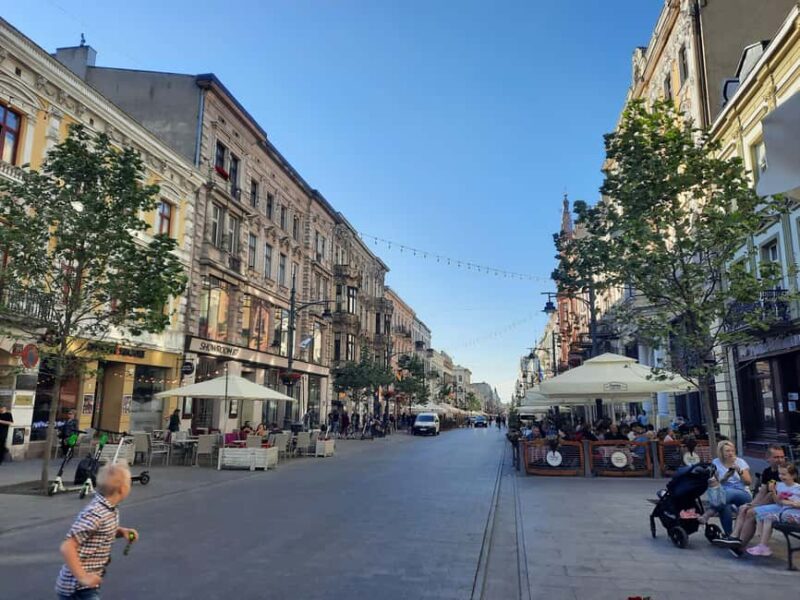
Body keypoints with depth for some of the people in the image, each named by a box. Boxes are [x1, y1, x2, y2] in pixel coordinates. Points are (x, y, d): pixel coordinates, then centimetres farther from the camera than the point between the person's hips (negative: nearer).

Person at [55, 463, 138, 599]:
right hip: (77, 587, -10)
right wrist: (82, 577, -26)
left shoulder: (110, 509, 3)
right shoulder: (95, 514, -27)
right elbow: (67, 547, -27)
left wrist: (122, 531, 1)